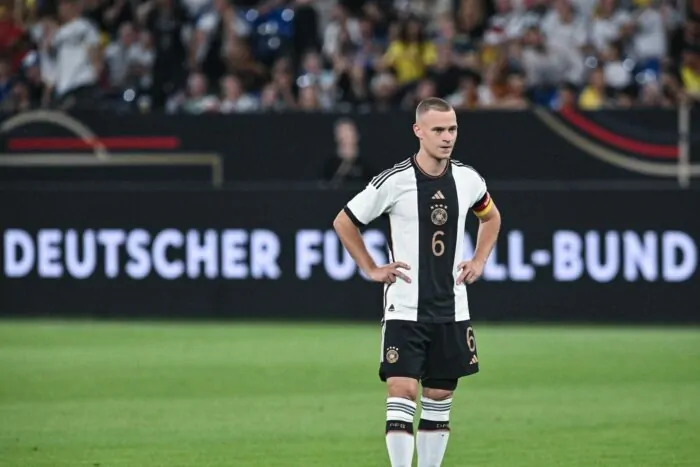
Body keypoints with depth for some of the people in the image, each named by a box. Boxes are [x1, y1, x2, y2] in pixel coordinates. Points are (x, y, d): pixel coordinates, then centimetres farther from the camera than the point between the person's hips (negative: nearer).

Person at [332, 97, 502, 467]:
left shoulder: (467, 179, 1)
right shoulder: (395, 181, -12)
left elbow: (491, 217, 23)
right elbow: (343, 223, 0)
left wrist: (478, 262, 11)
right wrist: (371, 270, -3)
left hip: (451, 310, 4)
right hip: (405, 308, -4)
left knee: (439, 399, 8)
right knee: (402, 392, -13)